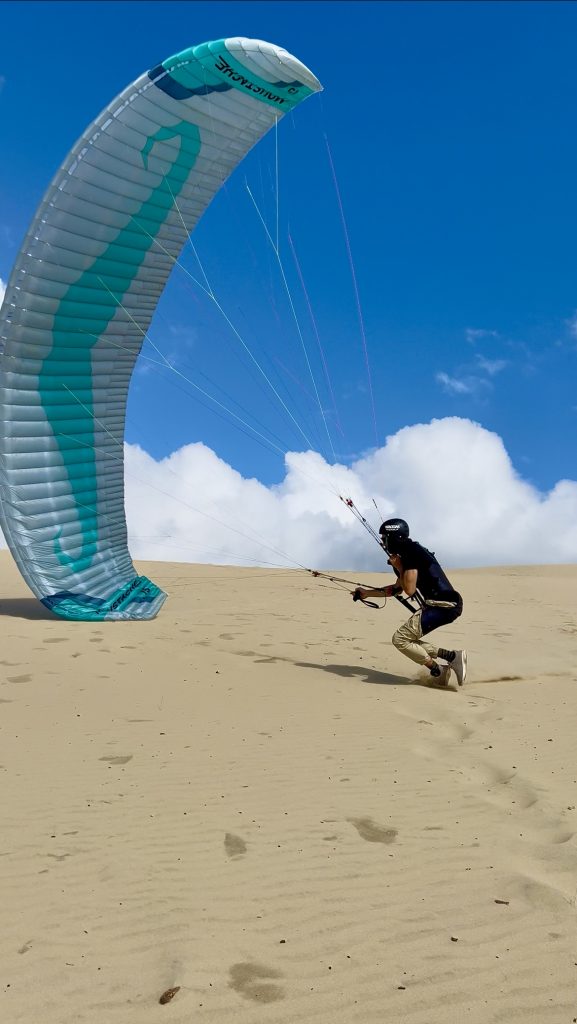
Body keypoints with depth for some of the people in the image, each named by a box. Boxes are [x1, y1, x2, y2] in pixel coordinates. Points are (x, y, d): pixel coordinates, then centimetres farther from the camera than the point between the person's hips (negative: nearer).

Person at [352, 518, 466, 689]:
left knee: (400, 639, -10)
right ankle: (451, 657, 6)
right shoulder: (406, 554, 19)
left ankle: (438, 671, -5)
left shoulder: (411, 552, -12)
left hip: (443, 605, -10)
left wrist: (399, 568, -4)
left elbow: (409, 590, -18)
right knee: (408, 639, 14)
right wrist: (367, 593, 34)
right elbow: (397, 589, 32)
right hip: (445, 605, 10)